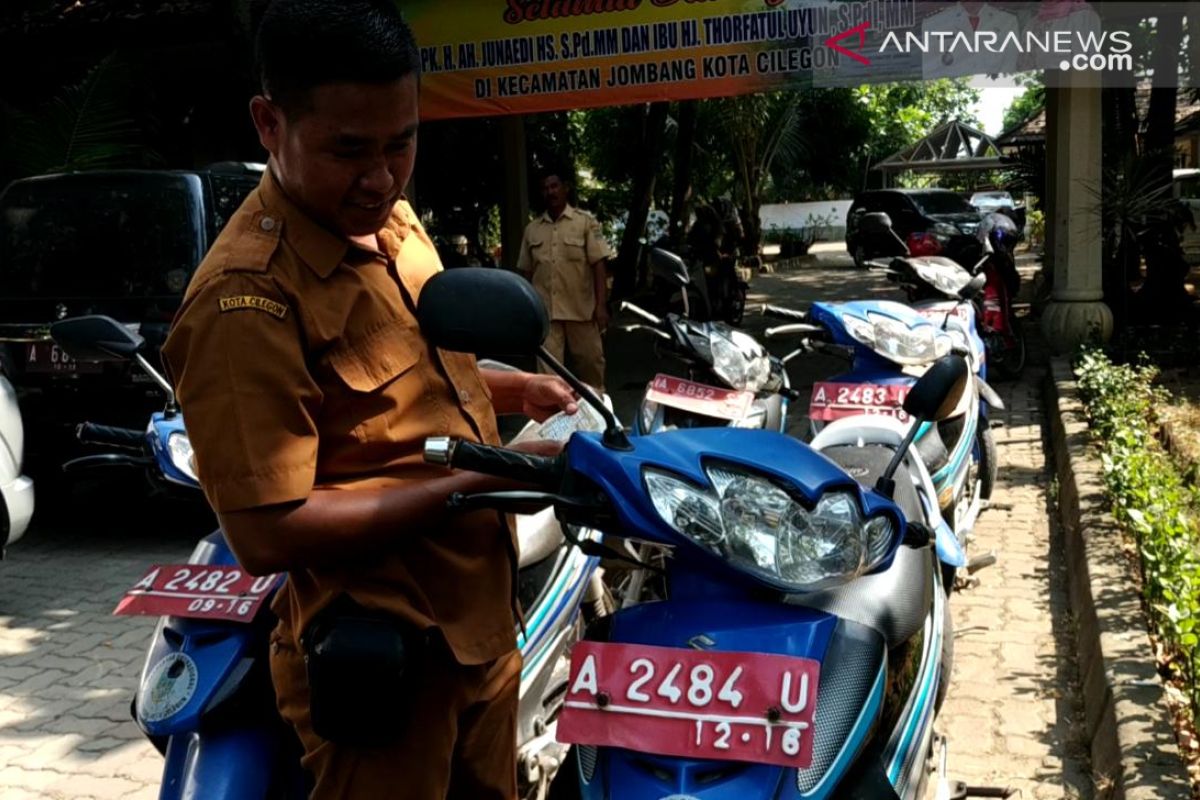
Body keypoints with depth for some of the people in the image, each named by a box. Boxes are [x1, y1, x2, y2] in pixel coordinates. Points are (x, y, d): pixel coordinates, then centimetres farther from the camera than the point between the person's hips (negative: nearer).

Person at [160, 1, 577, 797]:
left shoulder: (390, 219, 3)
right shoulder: (247, 301, -24)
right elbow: (269, 532, -25)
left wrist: (514, 389, 2)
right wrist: (481, 483, -24)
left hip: (482, 622, 8)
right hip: (382, 656, -8)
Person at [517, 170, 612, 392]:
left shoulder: (586, 222, 0)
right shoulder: (532, 229, 10)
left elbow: (599, 264, -5)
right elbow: (525, 272, 14)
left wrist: (601, 305, -12)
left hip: (581, 309, -2)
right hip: (545, 312, 2)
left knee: (590, 362, 8)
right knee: (548, 369, 0)